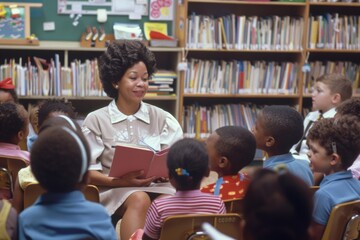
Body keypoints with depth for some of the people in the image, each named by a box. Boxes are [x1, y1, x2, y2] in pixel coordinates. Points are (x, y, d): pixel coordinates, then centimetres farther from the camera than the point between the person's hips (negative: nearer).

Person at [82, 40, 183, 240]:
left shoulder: (162, 118, 14)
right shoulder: (96, 120, 6)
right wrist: (119, 181, -17)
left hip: (157, 187, 2)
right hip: (114, 192, -2)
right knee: (139, 200, -37)